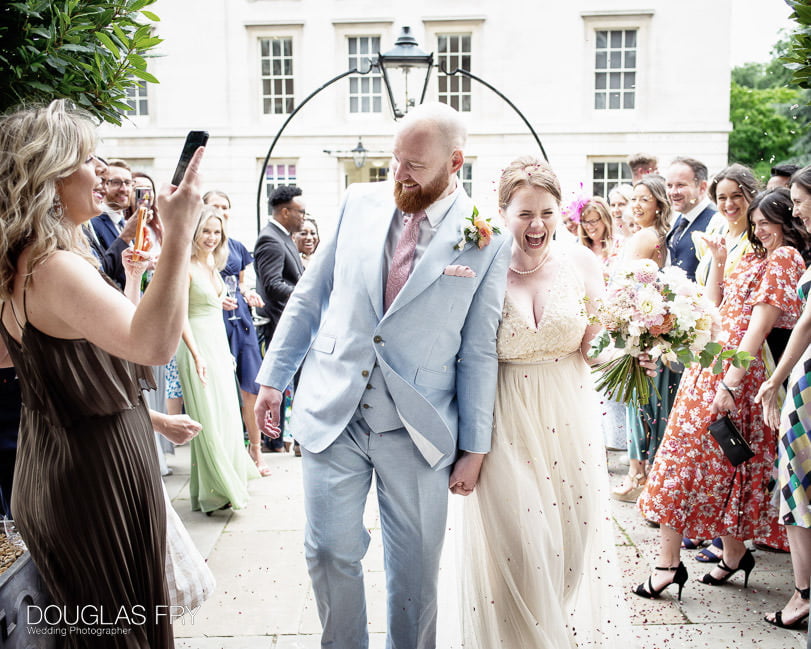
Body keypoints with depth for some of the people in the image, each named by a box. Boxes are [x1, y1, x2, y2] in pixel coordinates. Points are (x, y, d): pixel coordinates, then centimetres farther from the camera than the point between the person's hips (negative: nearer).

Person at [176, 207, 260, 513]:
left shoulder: (213, 264, 13)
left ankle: (229, 479, 27)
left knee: (226, 414, 14)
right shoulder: (187, 267, -12)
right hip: (199, 346, -8)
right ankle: (214, 491, 4)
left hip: (219, 344, 9)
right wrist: (196, 355, -24)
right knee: (208, 417, -5)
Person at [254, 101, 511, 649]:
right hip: (332, 416, 2)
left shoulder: (487, 239, -5)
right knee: (330, 552, 8)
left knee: (416, 566, 11)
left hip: (419, 430, -2)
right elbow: (309, 296, 10)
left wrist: (474, 448, -1)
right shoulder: (360, 203, 2)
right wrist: (273, 376, 9)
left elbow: (479, 351, -3)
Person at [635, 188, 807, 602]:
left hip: (734, 371, -8)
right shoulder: (754, 258, 18)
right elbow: (715, 304, 21)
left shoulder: (784, 258, -9)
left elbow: (759, 326, -17)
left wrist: (730, 382, -21)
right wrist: (718, 260, 10)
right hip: (708, 365, 8)